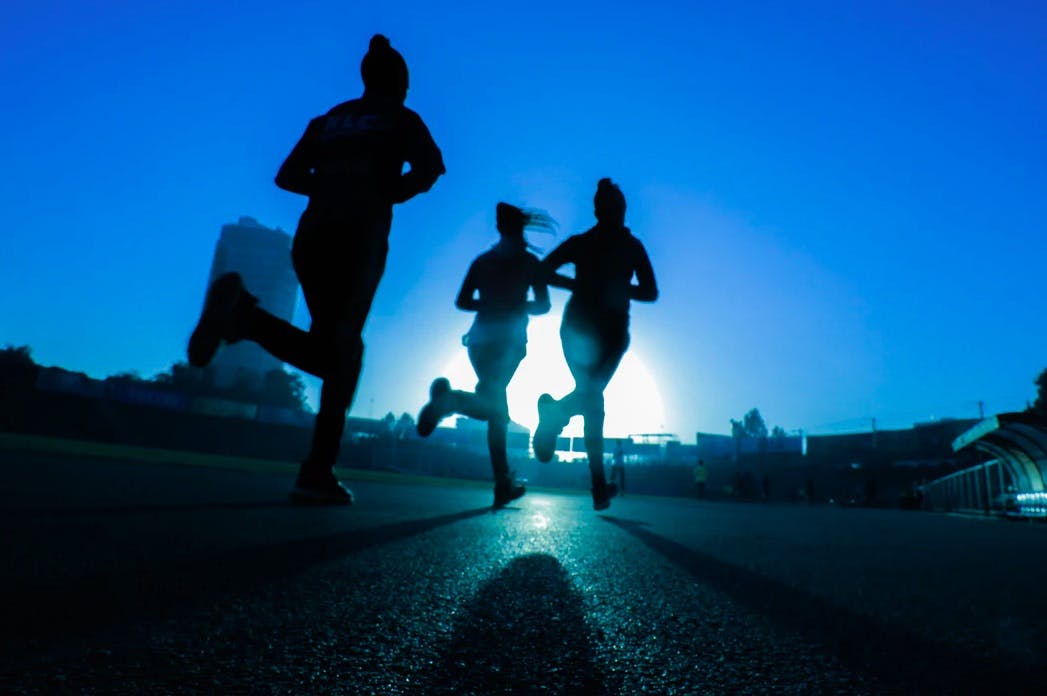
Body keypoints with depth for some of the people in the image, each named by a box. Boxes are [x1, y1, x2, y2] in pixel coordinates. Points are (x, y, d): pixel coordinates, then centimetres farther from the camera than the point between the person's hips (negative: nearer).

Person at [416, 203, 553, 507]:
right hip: (509, 338, -4)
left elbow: (462, 302, 7)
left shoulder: (482, 260, 13)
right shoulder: (528, 260, 4)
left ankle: (503, 484, 7)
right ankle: (451, 399, -39)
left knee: (497, 410, 10)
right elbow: (543, 305, 0)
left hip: (481, 337, 4)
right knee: (494, 407, -7)